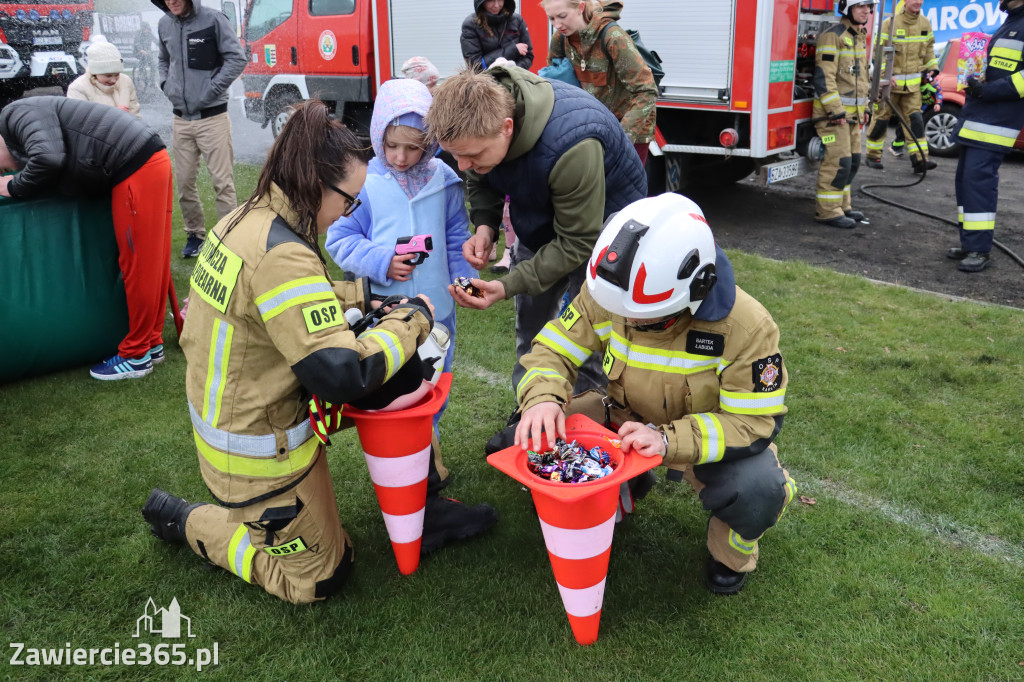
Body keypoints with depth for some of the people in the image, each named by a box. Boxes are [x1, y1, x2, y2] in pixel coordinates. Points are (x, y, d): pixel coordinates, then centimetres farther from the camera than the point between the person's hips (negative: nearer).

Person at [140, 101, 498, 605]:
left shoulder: (244, 219, -1)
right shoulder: (281, 256, -31)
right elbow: (342, 373, -33)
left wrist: (363, 292, 3)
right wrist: (413, 319, -20)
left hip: (229, 409, 9)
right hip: (260, 446, -9)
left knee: (400, 376, 6)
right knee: (319, 578, 11)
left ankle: (424, 505, 16)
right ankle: (187, 522, 17)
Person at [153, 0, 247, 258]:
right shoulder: (164, 25, 7)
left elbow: (237, 58, -10)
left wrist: (212, 89, -13)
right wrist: (166, 85, 7)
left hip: (212, 117, -5)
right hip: (180, 119, 5)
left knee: (222, 181, -3)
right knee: (184, 182, 9)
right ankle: (194, 234, 24)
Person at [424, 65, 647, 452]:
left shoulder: (571, 145, -43)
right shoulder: (477, 119, -22)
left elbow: (577, 243, -32)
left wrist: (509, 285, -37)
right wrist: (484, 225, -19)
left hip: (600, 219, -6)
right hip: (540, 217, 6)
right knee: (529, 323, 13)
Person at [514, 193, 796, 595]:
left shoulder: (746, 327, -30)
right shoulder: (605, 297, -21)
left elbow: (754, 424, -27)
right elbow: (553, 351, -13)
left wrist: (669, 440, -44)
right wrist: (543, 398, -39)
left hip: (713, 435, -3)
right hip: (627, 420, 4)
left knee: (758, 491, -36)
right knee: (538, 435, -18)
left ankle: (731, 551, 5)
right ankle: (622, 488, 14)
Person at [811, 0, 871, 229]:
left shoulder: (860, 37, 16)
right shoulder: (833, 35, -13)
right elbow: (824, 77, -20)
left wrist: (864, 108, 20)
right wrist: (835, 111, -23)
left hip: (852, 113, 9)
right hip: (833, 111, -9)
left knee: (852, 160, 12)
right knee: (837, 161, -10)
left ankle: (842, 205, 22)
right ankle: (827, 210, -4)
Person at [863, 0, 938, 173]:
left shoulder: (925, 23, 8)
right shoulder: (891, 23, -9)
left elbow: (929, 48, 18)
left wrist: (933, 69, 9)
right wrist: (886, 75, -19)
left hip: (912, 84, 4)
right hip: (889, 81, -4)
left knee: (915, 120, -3)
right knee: (881, 119, 3)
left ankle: (919, 159, -5)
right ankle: (873, 156, 17)